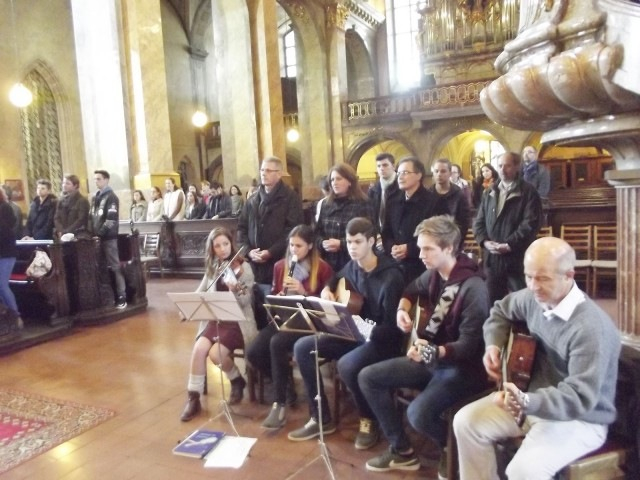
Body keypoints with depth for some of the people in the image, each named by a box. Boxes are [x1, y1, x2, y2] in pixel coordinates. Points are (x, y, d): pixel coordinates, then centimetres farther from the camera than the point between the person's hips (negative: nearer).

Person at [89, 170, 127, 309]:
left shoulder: (111, 197, -4)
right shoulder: (95, 198, 18)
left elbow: (111, 219, -14)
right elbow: (91, 217, 20)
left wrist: (100, 233, -17)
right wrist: (92, 232, 7)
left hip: (108, 237, -7)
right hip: (98, 238, 7)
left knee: (115, 267, -5)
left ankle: (121, 297, -3)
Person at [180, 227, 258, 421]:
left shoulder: (243, 268, -8)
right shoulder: (213, 268, 9)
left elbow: (245, 302, -14)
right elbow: (201, 291, 14)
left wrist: (234, 290, -35)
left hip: (238, 321, -5)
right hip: (216, 319, 5)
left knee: (216, 353, -24)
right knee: (199, 349, -20)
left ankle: (237, 382, 6)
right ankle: (193, 398, -6)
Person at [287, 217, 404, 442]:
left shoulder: (391, 276, -20)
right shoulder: (352, 266, 2)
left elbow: (392, 326, -21)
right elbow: (335, 280, 27)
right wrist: (327, 291, 5)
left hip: (382, 340, -8)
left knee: (347, 364, -36)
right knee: (302, 347, -4)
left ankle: (368, 419, -4)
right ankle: (321, 418, 4)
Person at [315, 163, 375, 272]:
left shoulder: (363, 204, -4)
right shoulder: (326, 204, 13)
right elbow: (317, 231, 13)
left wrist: (341, 244, -18)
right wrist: (322, 243, -9)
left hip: (353, 263, -4)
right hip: (329, 263, 4)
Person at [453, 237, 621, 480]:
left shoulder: (592, 328, -29)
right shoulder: (535, 298, -5)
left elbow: (581, 397, -32)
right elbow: (501, 311, 17)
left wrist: (527, 402, -46)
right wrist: (494, 345, -1)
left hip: (580, 419, -7)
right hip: (534, 397, 8)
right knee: (466, 421, -5)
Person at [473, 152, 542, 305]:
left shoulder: (528, 192, -2)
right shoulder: (489, 193, 15)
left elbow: (530, 223, -12)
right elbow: (479, 221, 12)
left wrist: (509, 245, -18)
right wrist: (485, 241, -6)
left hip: (517, 258, -5)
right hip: (492, 257, 5)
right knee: (493, 301, 12)